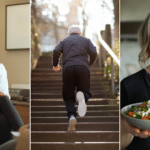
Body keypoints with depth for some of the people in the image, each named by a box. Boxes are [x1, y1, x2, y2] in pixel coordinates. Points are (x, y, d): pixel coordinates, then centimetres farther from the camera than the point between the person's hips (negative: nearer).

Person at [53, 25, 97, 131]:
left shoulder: (64, 41, 24)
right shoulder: (86, 40, 24)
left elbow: (56, 52, 4)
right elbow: (94, 53, 7)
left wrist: (55, 65, 18)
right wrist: (89, 64, 24)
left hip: (68, 68, 1)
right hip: (83, 67, 0)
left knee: (68, 96, 9)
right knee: (86, 92, 10)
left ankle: (72, 116, -17)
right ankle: (82, 97, -29)